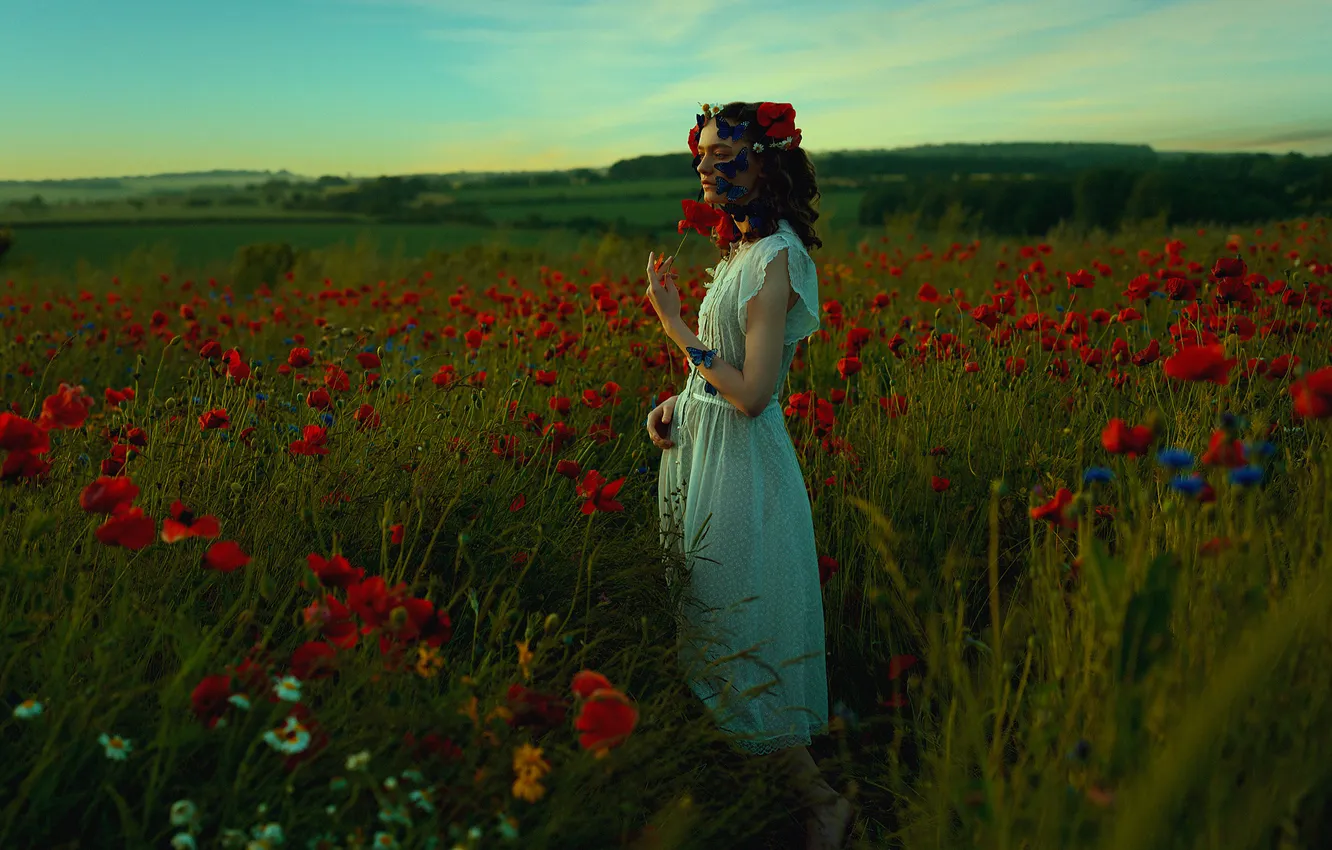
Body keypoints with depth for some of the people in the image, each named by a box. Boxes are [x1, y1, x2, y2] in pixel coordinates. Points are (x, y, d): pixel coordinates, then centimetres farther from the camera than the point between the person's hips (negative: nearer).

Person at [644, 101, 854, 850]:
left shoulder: (774, 258, -19)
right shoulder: (741, 248, 10)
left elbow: (752, 393, -24)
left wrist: (675, 323, -18)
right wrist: (677, 403, 1)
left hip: (743, 461, -10)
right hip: (704, 449, 10)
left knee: (739, 638, -2)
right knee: (709, 620, 18)